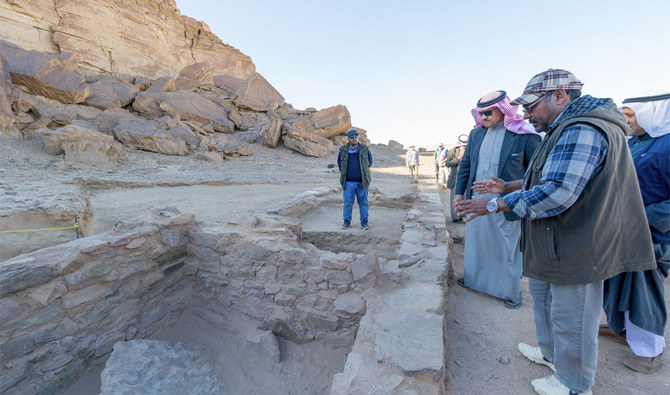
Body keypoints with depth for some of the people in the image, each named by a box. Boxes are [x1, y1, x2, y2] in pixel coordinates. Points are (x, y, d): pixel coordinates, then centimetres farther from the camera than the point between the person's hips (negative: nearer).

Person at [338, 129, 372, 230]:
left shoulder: (364, 149, 3)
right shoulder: (343, 150, 4)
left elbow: (370, 160, 15)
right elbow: (339, 162, 17)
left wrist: (365, 171, 11)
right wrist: (343, 172, 11)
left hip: (362, 181, 0)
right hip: (348, 182, 0)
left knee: (363, 202, 6)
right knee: (347, 202, 4)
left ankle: (364, 222, 17)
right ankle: (347, 221, 18)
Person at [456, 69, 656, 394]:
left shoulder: (581, 131, -22)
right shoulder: (567, 130, 15)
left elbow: (556, 193, -31)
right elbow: (548, 178, 24)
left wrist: (495, 204, -25)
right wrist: (508, 186, 16)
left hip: (576, 250, -11)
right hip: (556, 246, 11)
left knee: (570, 320, 6)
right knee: (543, 295, 25)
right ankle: (552, 353, 45)